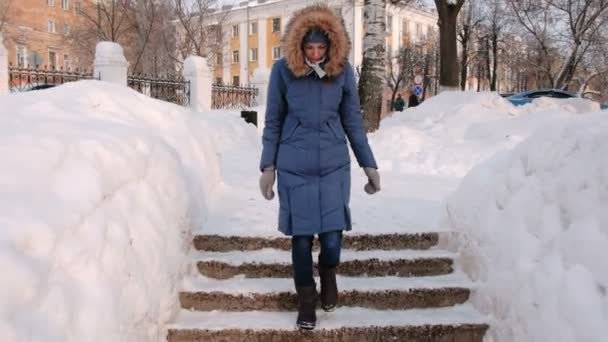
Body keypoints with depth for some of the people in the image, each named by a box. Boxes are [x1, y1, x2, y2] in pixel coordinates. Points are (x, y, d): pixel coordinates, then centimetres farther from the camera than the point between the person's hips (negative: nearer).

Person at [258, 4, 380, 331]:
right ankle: (306, 300, 26)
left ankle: (328, 275, 32)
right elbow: (273, 122, 2)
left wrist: (369, 164, 7)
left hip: (334, 165, 1)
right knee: (301, 237, 5)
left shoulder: (343, 70, -2)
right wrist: (267, 166, 2)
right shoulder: (283, 70, -6)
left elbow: (353, 121, 6)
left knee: (332, 237, -3)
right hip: (294, 168, 0)